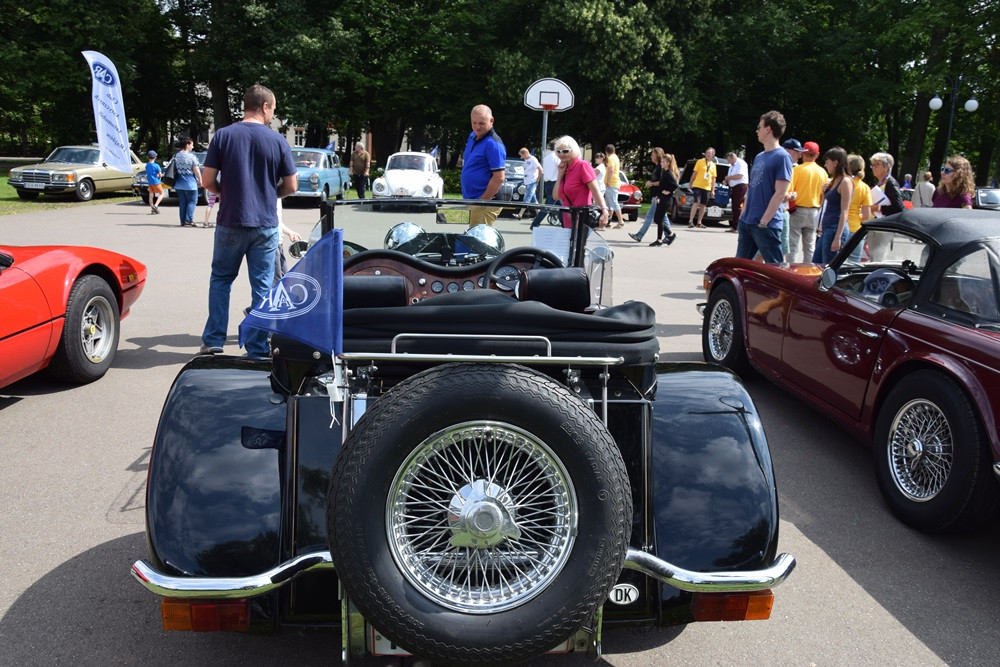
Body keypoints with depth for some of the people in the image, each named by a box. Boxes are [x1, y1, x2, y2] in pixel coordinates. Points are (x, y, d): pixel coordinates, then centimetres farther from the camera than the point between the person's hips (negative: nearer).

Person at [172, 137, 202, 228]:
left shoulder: (176, 156, 5)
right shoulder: (191, 157, -13)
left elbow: (174, 169, 12)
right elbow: (196, 170, -11)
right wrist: (200, 181, 1)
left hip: (179, 184, 6)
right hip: (190, 184, -6)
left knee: (182, 202, 12)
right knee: (191, 201, 3)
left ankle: (183, 221, 13)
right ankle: (188, 221, -5)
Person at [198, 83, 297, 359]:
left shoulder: (223, 135, -3)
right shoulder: (277, 140, -3)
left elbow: (208, 181, -4)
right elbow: (291, 185, 0)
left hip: (231, 222, 1)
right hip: (265, 225, 0)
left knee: (221, 280, 17)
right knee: (262, 288, 6)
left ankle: (213, 341, 17)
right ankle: (258, 349, 10)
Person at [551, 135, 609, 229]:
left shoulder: (582, 165, -7)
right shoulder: (564, 169, 15)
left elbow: (596, 190, -17)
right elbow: (556, 196, 9)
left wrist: (604, 211, -30)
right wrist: (560, 174, 2)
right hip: (568, 222, 8)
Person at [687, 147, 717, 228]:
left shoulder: (713, 165, 13)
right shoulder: (700, 162, 2)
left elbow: (713, 178, 15)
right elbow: (694, 174, 2)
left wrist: (713, 190, 11)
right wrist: (690, 184, -3)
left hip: (707, 188, 4)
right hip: (698, 186, -4)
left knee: (704, 205, 4)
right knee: (696, 202, -14)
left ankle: (699, 223, 11)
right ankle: (690, 221, -14)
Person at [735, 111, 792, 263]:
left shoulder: (782, 157, -10)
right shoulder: (759, 157, 16)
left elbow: (780, 194, -16)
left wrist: (763, 222, -19)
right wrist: (743, 215, 15)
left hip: (767, 225, -9)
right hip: (747, 222, 9)